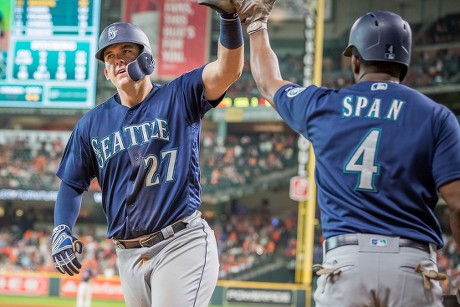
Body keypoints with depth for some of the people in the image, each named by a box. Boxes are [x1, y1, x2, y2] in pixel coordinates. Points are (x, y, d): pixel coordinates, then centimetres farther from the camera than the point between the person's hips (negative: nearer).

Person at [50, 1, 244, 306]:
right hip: (129, 255, 5)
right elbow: (72, 185, 15)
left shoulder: (179, 98, -1)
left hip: (182, 245, -5)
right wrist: (61, 232, -3)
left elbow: (229, 69, -16)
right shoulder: (92, 124, 10)